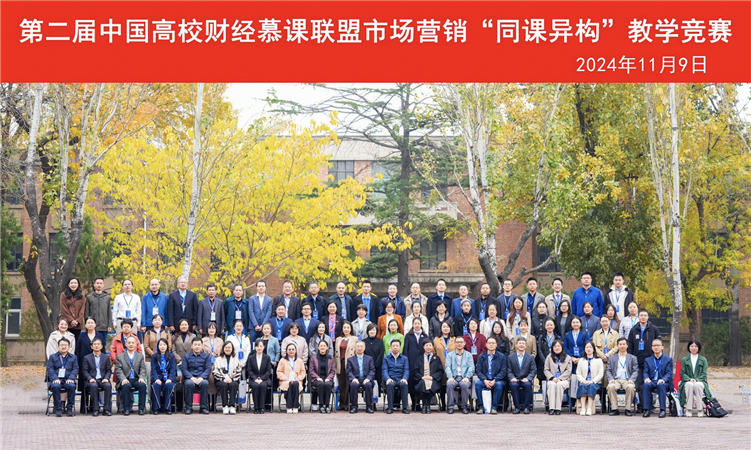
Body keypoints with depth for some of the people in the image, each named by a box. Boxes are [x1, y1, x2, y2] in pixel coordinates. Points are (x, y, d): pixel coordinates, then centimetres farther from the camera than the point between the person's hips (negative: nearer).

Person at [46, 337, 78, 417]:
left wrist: (71, 378, -12)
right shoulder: (52, 357, 16)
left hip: (67, 380, 1)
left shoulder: (73, 357, 19)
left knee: (72, 386, -34)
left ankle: (70, 408, -22)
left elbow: (75, 369, 8)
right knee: (55, 386, -35)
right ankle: (58, 409, -28)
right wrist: (55, 379, -14)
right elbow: (50, 369, 4)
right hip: (56, 380, -1)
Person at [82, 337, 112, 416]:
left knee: (108, 385, -32)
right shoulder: (87, 358, 12)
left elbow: (109, 370, 13)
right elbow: (84, 371, 5)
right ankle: (95, 409, -31)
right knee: (93, 386, -37)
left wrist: (106, 378, -8)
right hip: (92, 380, -1)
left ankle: (107, 409, -27)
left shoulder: (106, 357, 17)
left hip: (102, 380, 2)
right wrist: (90, 378, -14)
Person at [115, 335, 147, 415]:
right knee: (126, 386, -36)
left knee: (143, 385, -32)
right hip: (126, 380, -1)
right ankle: (126, 408, -28)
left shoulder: (140, 356, 18)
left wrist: (141, 378, -12)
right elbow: (118, 370, 1)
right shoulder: (120, 356, 12)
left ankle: (141, 408, -25)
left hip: (136, 379, 2)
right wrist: (123, 379, -19)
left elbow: (143, 369, 9)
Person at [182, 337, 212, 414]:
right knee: (189, 384, -36)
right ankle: (188, 407, -24)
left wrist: (201, 377, -15)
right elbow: (184, 369, 4)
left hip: (201, 378, 0)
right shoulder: (186, 357, 16)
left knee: (205, 383, -35)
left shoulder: (206, 357, 16)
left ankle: (204, 407, -26)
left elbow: (208, 369, 4)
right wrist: (192, 378, -14)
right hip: (190, 378, 0)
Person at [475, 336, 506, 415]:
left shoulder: (501, 356, 6)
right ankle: (481, 407, -25)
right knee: (477, 383, -30)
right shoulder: (481, 357, 10)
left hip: (497, 380, -1)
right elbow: (479, 371, 3)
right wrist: (485, 380, -17)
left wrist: (494, 380, -17)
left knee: (499, 384, -35)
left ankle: (494, 407, -28)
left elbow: (503, 371, -2)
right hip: (484, 380, 1)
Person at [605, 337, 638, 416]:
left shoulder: (632, 358, 18)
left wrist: (631, 379, -11)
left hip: (627, 380, -1)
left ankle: (628, 409, -25)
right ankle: (614, 409, -25)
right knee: (610, 387, -34)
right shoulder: (612, 358, 22)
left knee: (631, 387, -37)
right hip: (616, 380, 1)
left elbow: (635, 371, 8)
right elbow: (608, 370, 13)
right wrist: (610, 379, -8)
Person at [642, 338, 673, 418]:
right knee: (646, 385, -33)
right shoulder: (647, 360, 21)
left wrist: (663, 379, -22)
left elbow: (669, 373, 0)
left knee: (661, 385, -38)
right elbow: (645, 372, 9)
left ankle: (662, 410, -39)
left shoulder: (668, 359, 13)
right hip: (652, 382, 2)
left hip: (664, 382, -2)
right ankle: (647, 410, -33)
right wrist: (646, 378, -16)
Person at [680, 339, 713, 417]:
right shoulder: (684, 360, 16)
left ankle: (700, 409, -32)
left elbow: (704, 374, 5)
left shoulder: (703, 360, 14)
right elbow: (682, 373, 8)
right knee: (690, 384, -38)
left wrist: (696, 380, -14)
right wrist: (689, 379, -13)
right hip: (687, 381, 0)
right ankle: (688, 409, -36)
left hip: (700, 381, 0)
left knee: (697, 385, -38)